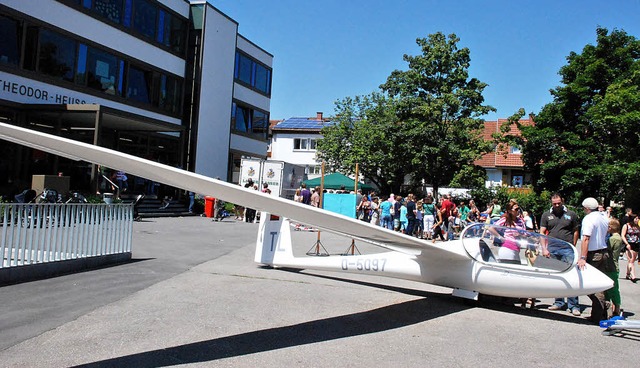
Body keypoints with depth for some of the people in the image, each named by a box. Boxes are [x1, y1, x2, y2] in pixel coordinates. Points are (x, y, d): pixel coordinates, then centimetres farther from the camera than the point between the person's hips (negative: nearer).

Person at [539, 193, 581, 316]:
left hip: (567, 249, -2)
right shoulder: (546, 215, 11)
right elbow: (542, 233, 8)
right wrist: (544, 248, -1)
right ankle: (559, 302, 17)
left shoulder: (571, 214, 8)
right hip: (552, 249, 2)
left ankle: (573, 305, -2)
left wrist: (573, 247, 4)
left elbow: (576, 231, 11)